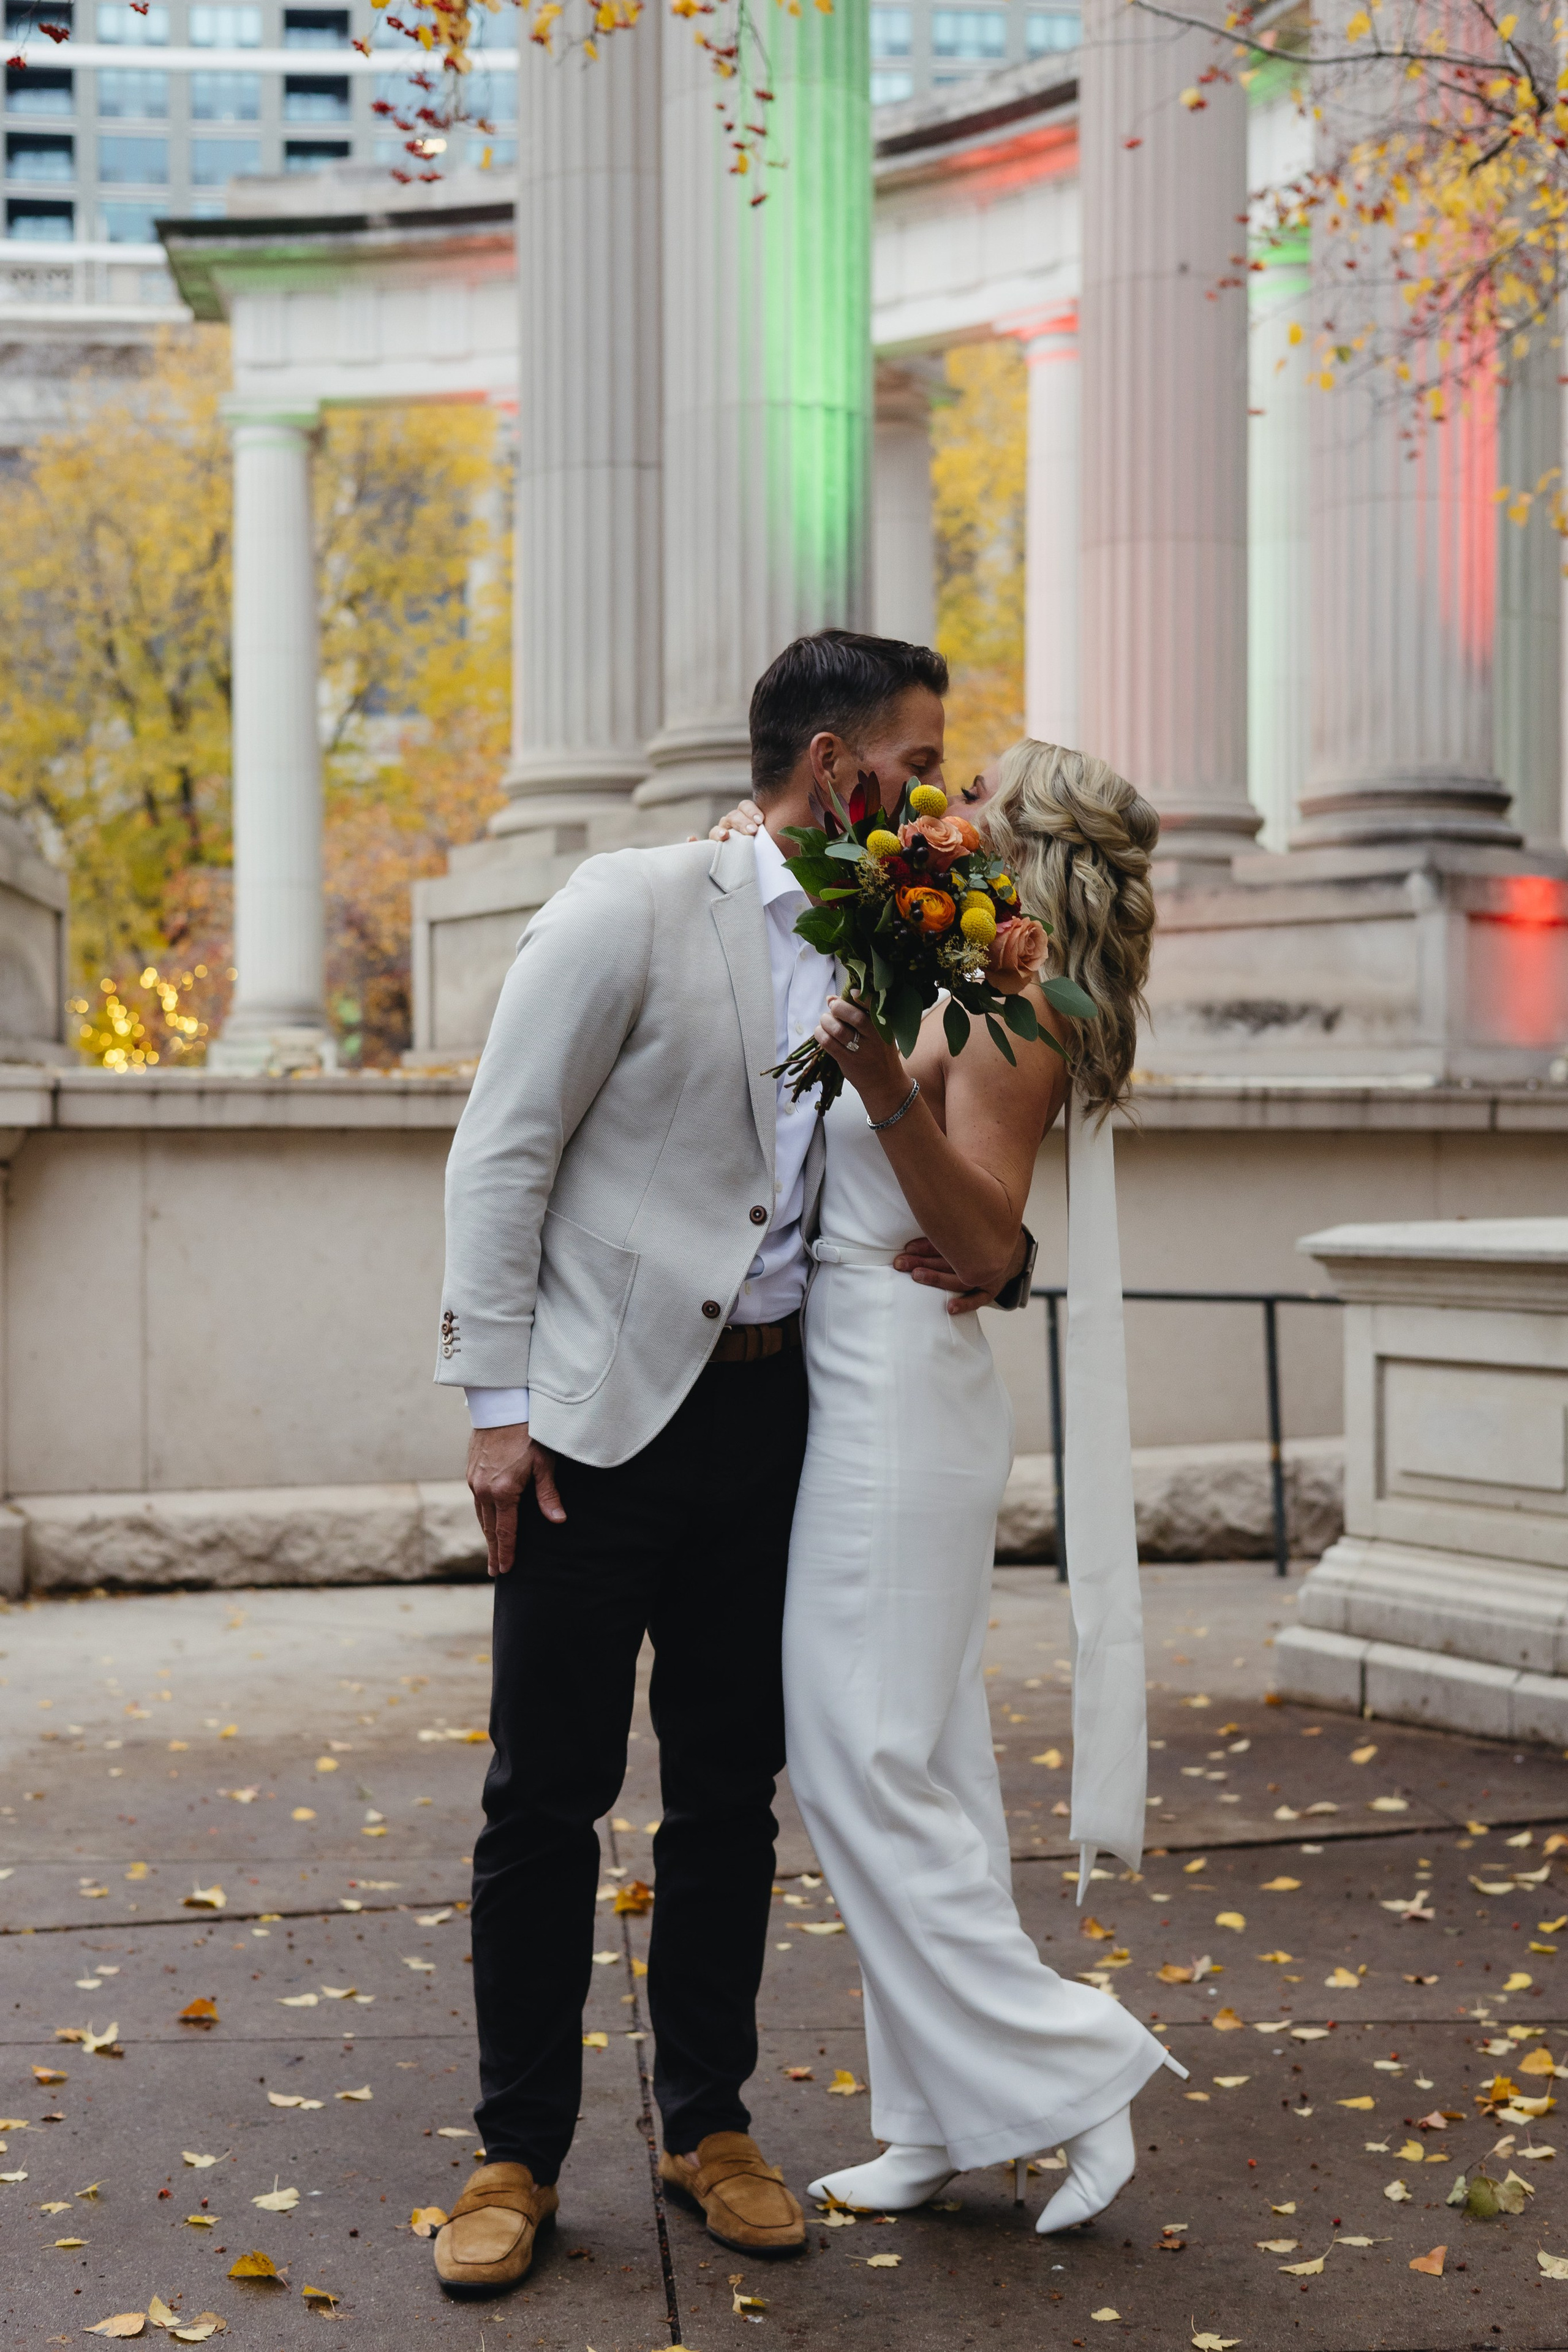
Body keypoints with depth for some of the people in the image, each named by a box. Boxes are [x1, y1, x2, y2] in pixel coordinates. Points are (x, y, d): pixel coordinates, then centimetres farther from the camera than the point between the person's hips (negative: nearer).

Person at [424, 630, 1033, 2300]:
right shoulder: (631, 908, -9)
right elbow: (501, 1156, -9)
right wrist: (496, 1402, -13)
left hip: (765, 1411, 6)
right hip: (601, 1415, -5)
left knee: (731, 1789, 12)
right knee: (546, 1794, 3)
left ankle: (708, 2124, 27)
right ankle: (517, 2151, 17)